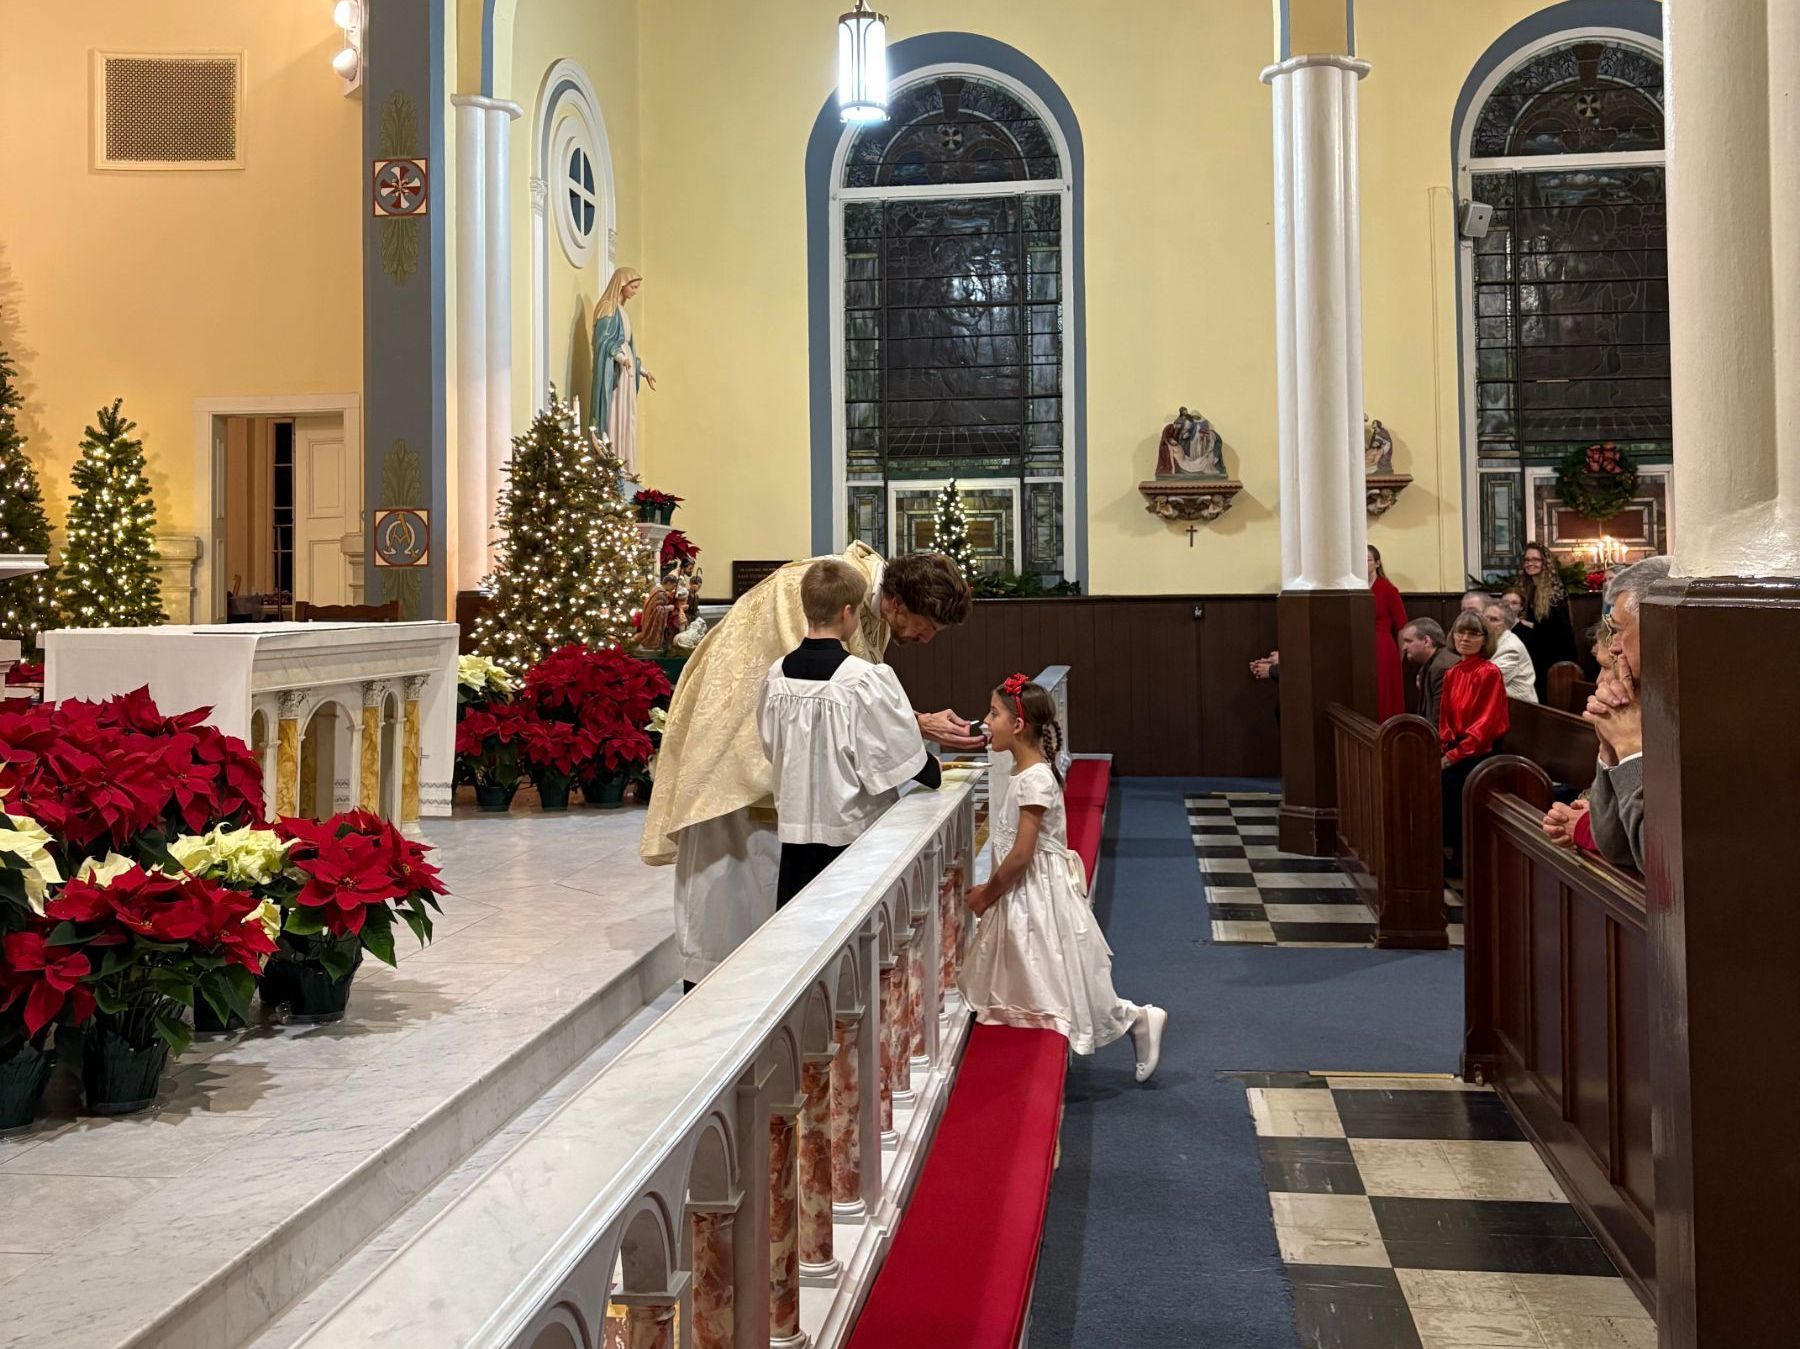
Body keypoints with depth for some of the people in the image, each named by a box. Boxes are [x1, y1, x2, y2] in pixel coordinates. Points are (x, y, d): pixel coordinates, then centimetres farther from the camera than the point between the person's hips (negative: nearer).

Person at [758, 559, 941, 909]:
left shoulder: (777, 674, -2)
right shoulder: (867, 679, -18)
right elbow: (903, 753, -10)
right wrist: (935, 772, 10)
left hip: (796, 825, 5)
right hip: (854, 829, -5)